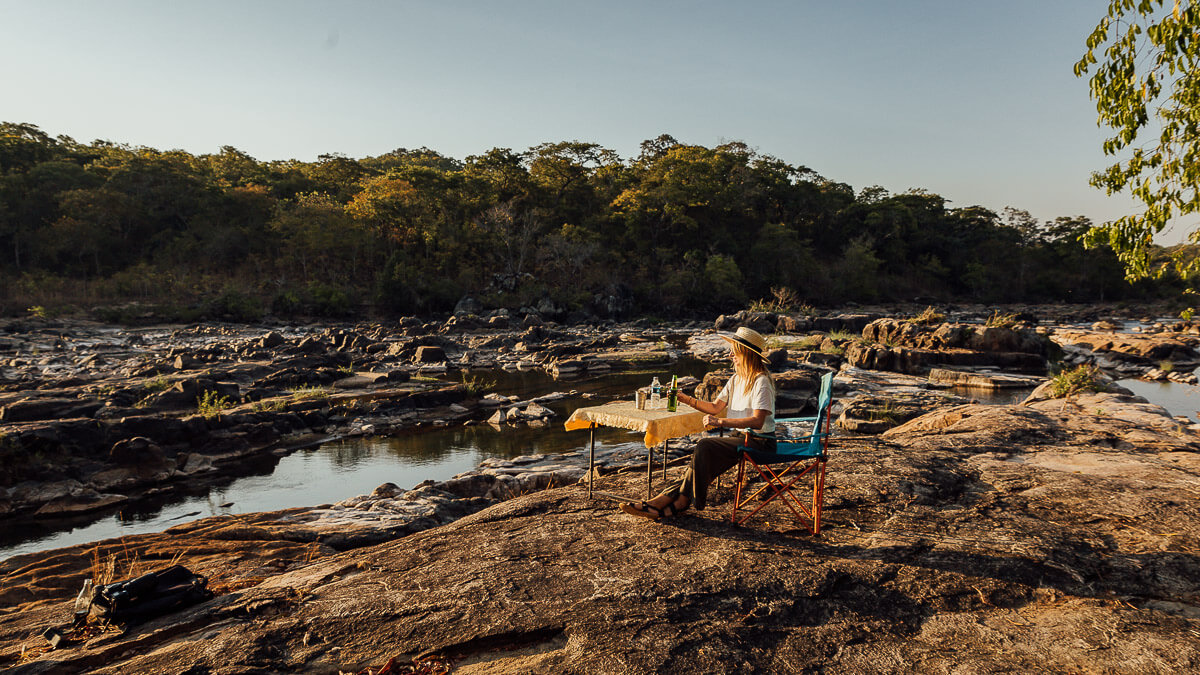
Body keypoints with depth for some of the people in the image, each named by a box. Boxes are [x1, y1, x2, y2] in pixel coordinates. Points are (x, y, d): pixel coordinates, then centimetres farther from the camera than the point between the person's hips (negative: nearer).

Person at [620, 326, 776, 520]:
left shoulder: (761, 381, -14)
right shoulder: (736, 379, 15)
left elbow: (757, 421, -24)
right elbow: (715, 407, 13)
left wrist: (720, 421, -28)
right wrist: (685, 398, 2)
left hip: (760, 442, -8)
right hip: (742, 437, 8)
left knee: (704, 446, -24)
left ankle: (681, 502, -15)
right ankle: (664, 499, -21)